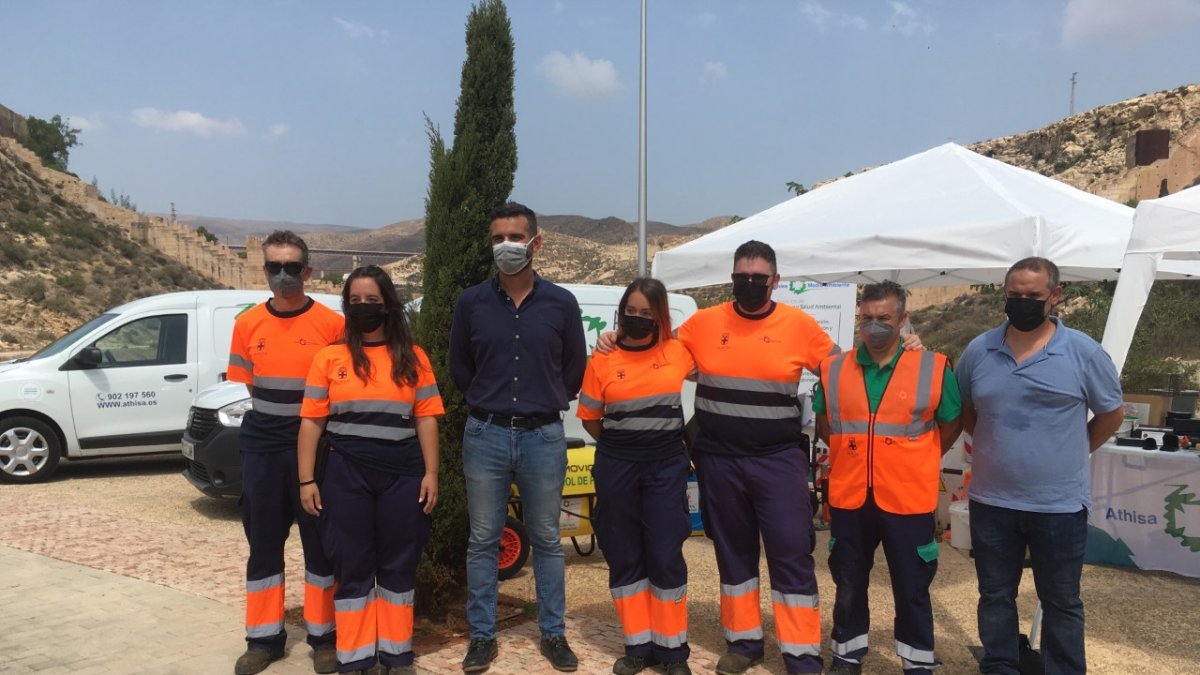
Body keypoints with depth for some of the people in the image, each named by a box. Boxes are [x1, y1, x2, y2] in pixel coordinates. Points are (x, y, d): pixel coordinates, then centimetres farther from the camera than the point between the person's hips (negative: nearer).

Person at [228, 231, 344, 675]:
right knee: (263, 544, 10)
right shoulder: (247, 325, 3)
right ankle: (265, 637, 23)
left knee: (320, 543, 6)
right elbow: (247, 384, 10)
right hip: (262, 446, 3)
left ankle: (323, 636, 19)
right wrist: (274, 416, 2)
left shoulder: (331, 324, -7)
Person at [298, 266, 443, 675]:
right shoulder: (329, 357, 4)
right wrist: (307, 480, -2)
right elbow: (311, 421, 3)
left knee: (398, 565, 9)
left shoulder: (413, 358, 6)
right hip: (347, 475, 0)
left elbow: (426, 419, 4)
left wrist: (430, 473, -3)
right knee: (352, 566, 7)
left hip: (402, 475, 1)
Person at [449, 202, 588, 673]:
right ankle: (482, 635, 21)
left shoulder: (561, 303, -1)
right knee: (482, 541, 8)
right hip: (485, 436, 1)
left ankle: (553, 634, 23)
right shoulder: (471, 302, 0)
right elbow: (458, 366, 12)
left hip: (543, 436, 0)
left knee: (546, 540, 10)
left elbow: (575, 366, 10)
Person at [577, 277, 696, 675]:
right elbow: (590, 419, 6)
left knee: (666, 555, 2)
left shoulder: (677, 352, 0)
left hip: (667, 465, 0)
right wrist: (621, 445, 10)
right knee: (625, 557, 8)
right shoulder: (603, 360, -3)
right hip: (617, 467, 0)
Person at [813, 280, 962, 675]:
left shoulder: (933, 368, -5)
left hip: (908, 499, -2)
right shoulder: (833, 369, 1)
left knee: (912, 588, 10)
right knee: (848, 584, 15)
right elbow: (823, 424, 16)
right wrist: (853, 455, 7)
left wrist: (914, 461, 3)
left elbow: (952, 424, 6)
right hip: (848, 497, 3)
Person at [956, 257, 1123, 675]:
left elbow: (1112, 414, 5)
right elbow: (964, 412, 15)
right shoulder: (978, 350, 1)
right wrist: (996, 447, 7)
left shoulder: (1083, 352, -7)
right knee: (995, 596, 15)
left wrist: (1071, 454, 3)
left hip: (1059, 504, -2)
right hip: (991, 501, 3)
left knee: (1061, 601, 12)